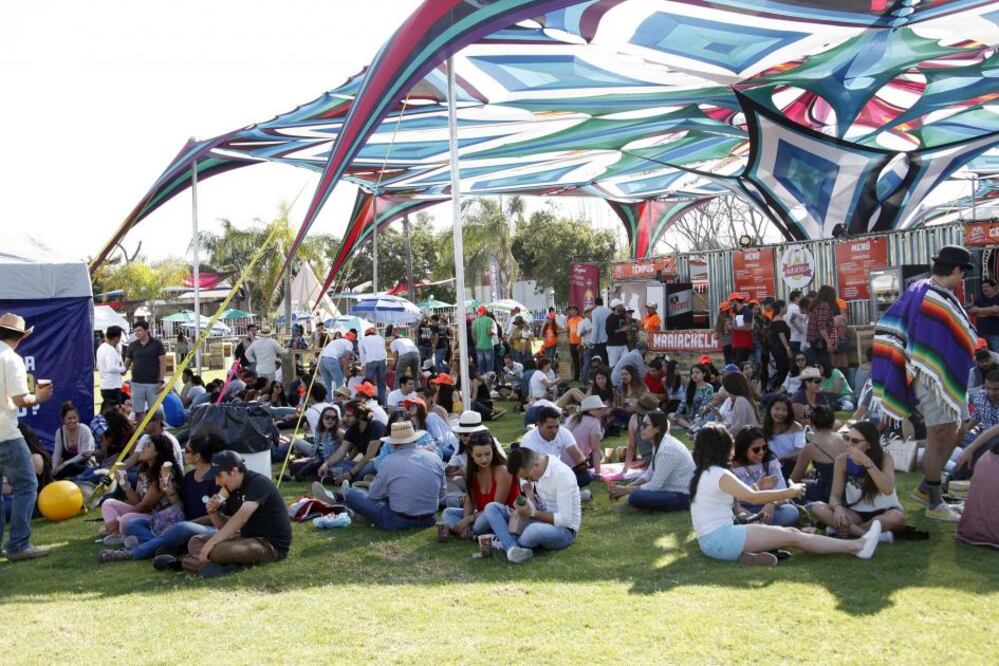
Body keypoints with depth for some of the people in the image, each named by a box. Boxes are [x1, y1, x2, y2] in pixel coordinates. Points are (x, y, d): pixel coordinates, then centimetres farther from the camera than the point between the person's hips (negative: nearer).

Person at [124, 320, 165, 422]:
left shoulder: (157, 344, -2)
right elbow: (127, 363, 10)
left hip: (153, 383, -2)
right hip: (137, 383, 2)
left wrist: (160, 381, -8)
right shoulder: (132, 346, 6)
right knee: (139, 412, 4)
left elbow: (162, 363, -2)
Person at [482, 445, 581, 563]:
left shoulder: (562, 474, -22)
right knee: (491, 508, -8)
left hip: (564, 530, -8)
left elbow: (564, 519, -23)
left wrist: (532, 513, -24)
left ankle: (505, 543, -11)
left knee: (534, 530, -43)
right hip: (538, 521, 8)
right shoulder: (534, 470, -1)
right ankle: (512, 549, -32)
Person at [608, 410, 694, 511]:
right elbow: (649, 474, 12)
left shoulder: (666, 448, -25)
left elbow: (655, 485, -21)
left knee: (635, 497, -25)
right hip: (672, 489, 10)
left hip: (682, 496, -10)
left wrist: (626, 490, -13)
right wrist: (627, 487, -2)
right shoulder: (658, 443, 6)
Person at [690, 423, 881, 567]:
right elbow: (752, 497, -19)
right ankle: (857, 546, -3)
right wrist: (790, 492, -10)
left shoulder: (703, 473, 15)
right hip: (721, 539, -9)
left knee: (791, 532, 5)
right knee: (792, 536, -7)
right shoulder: (719, 474, -13)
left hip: (711, 541, 9)